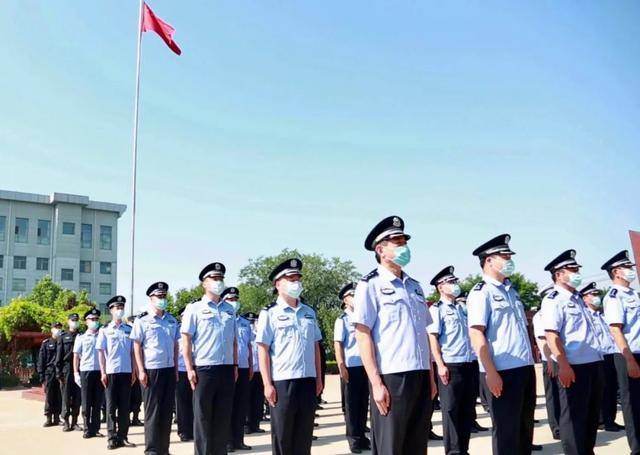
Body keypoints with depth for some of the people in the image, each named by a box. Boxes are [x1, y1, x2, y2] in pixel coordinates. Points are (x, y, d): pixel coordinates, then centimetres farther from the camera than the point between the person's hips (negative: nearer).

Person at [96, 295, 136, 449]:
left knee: (124, 406, 5)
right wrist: (103, 373, -6)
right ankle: (112, 438, 7)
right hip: (111, 372, -2)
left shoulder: (129, 330, 8)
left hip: (126, 372, 2)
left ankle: (123, 437, 12)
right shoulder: (105, 330, 3)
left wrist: (134, 372, 5)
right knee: (111, 406, 3)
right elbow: (101, 352, 1)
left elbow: (133, 352, 9)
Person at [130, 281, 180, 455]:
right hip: (151, 370, -4)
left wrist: (176, 368, 9)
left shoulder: (172, 321, 10)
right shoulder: (142, 322, -1)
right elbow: (137, 347, -3)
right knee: (152, 411, 1)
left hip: (169, 370, 4)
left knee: (167, 410, 8)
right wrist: (141, 371, -9)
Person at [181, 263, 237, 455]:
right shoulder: (195, 309, 0)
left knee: (223, 416, 8)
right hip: (204, 369, -4)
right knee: (203, 417, 2)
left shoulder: (229, 309, 13)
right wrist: (190, 368, -9)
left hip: (227, 369, 4)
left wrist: (235, 365, 11)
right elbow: (186, 340, -4)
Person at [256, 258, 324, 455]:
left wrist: (318, 378, 10)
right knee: (282, 435, 6)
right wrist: (267, 384, -10)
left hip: (308, 381, 5)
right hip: (282, 381, -4)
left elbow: (315, 346, 15)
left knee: (304, 433, 11)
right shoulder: (270, 313, -3)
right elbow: (263, 350, -6)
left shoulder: (309, 312, 12)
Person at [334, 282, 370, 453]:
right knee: (352, 403, 5)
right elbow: (338, 345, -7)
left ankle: (362, 436, 22)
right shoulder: (342, 320, -2)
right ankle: (353, 438, 15)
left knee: (364, 402, 11)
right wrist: (342, 367, -14)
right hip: (351, 367, -4)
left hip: (366, 365, 4)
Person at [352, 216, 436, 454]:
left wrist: (430, 376, 15)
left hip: (420, 377, 7)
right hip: (391, 377, -6)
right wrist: (376, 383, -14)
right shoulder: (370, 285, -4)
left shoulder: (414, 286, 16)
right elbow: (363, 336, -9)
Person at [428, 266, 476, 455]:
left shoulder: (462, 309, 18)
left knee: (468, 410, 11)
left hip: (469, 364, 7)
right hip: (450, 365, -7)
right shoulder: (437, 309, -3)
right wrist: (440, 365, -16)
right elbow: (432, 338, -9)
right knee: (451, 410, 1)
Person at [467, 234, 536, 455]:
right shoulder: (481, 292, -10)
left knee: (525, 426, 17)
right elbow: (476, 334, -17)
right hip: (502, 371, -8)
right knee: (506, 429, 1)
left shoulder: (511, 290, 16)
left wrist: (530, 361, 19)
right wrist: (490, 372, -21)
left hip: (525, 367, 8)